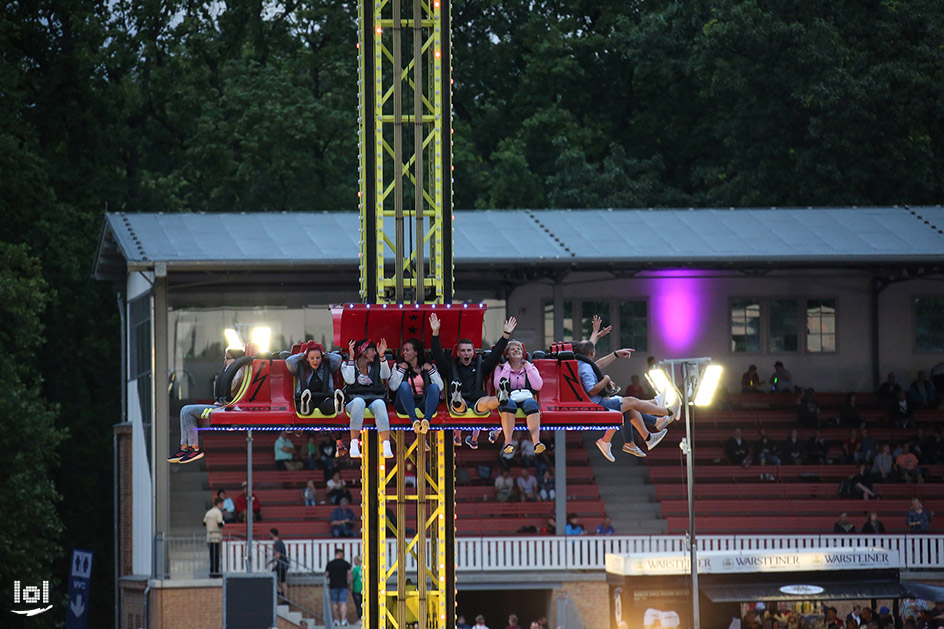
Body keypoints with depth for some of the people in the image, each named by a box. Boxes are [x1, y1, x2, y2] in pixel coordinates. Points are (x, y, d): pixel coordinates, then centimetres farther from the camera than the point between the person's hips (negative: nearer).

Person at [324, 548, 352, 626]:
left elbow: (326, 576, 6)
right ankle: (343, 620, -14)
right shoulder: (346, 564, 1)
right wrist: (349, 585, 11)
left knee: (335, 604, 8)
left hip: (333, 586, 1)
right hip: (343, 586, -1)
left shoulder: (329, 564, 4)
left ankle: (337, 620, 7)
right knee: (343, 603, -3)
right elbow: (350, 575, -1)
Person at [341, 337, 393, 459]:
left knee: (380, 404, -35)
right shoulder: (347, 365, 12)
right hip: (355, 398, -2)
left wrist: (381, 356, -1)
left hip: (374, 398, 2)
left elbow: (386, 376, 3)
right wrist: (351, 358, -7)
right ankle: (354, 445, -42)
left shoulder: (375, 365, 20)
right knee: (359, 402, -39)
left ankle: (386, 446, -47)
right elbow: (350, 380, -7)